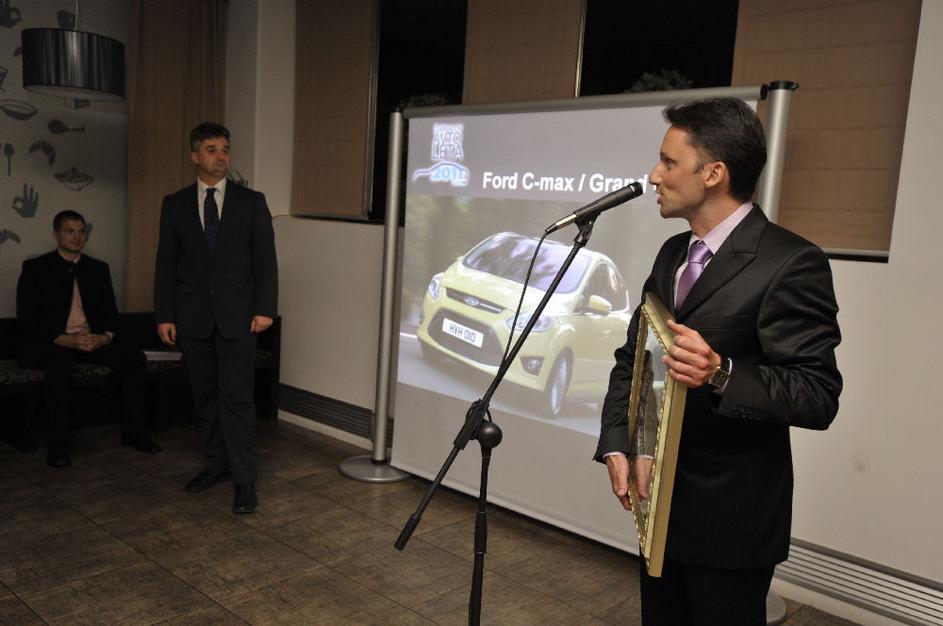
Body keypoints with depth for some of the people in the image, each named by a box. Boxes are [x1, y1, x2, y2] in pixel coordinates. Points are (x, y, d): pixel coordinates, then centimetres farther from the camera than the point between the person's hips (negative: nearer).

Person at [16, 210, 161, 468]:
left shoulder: (98, 268, 15)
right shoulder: (35, 268, 3)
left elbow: (110, 312, 10)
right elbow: (27, 319, -7)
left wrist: (105, 337, -14)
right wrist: (64, 339, -23)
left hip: (94, 340, 4)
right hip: (49, 343, -4)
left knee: (134, 356, -21)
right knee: (60, 358, -38)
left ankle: (134, 432, -12)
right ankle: (57, 445, -30)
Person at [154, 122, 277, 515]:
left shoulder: (251, 201, 3)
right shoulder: (175, 205, 8)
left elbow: (265, 258, 0)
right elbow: (166, 264, 7)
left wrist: (265, 308, -8)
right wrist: (164, 315, 1)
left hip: (237, 314, -2)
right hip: (193, 316, 3)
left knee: (237, 397, -6)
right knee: (205, 395, 11)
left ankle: (244, 480, 0)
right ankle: (216, 464, 25)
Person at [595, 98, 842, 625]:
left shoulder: (791, 264, -18)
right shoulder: (673, 254, 7)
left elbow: (818, 396, -20)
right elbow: (633, 356, 8)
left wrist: (720, 374, -37)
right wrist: (617, 444, -6)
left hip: (732, 515, -7)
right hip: (661, 501, 7)